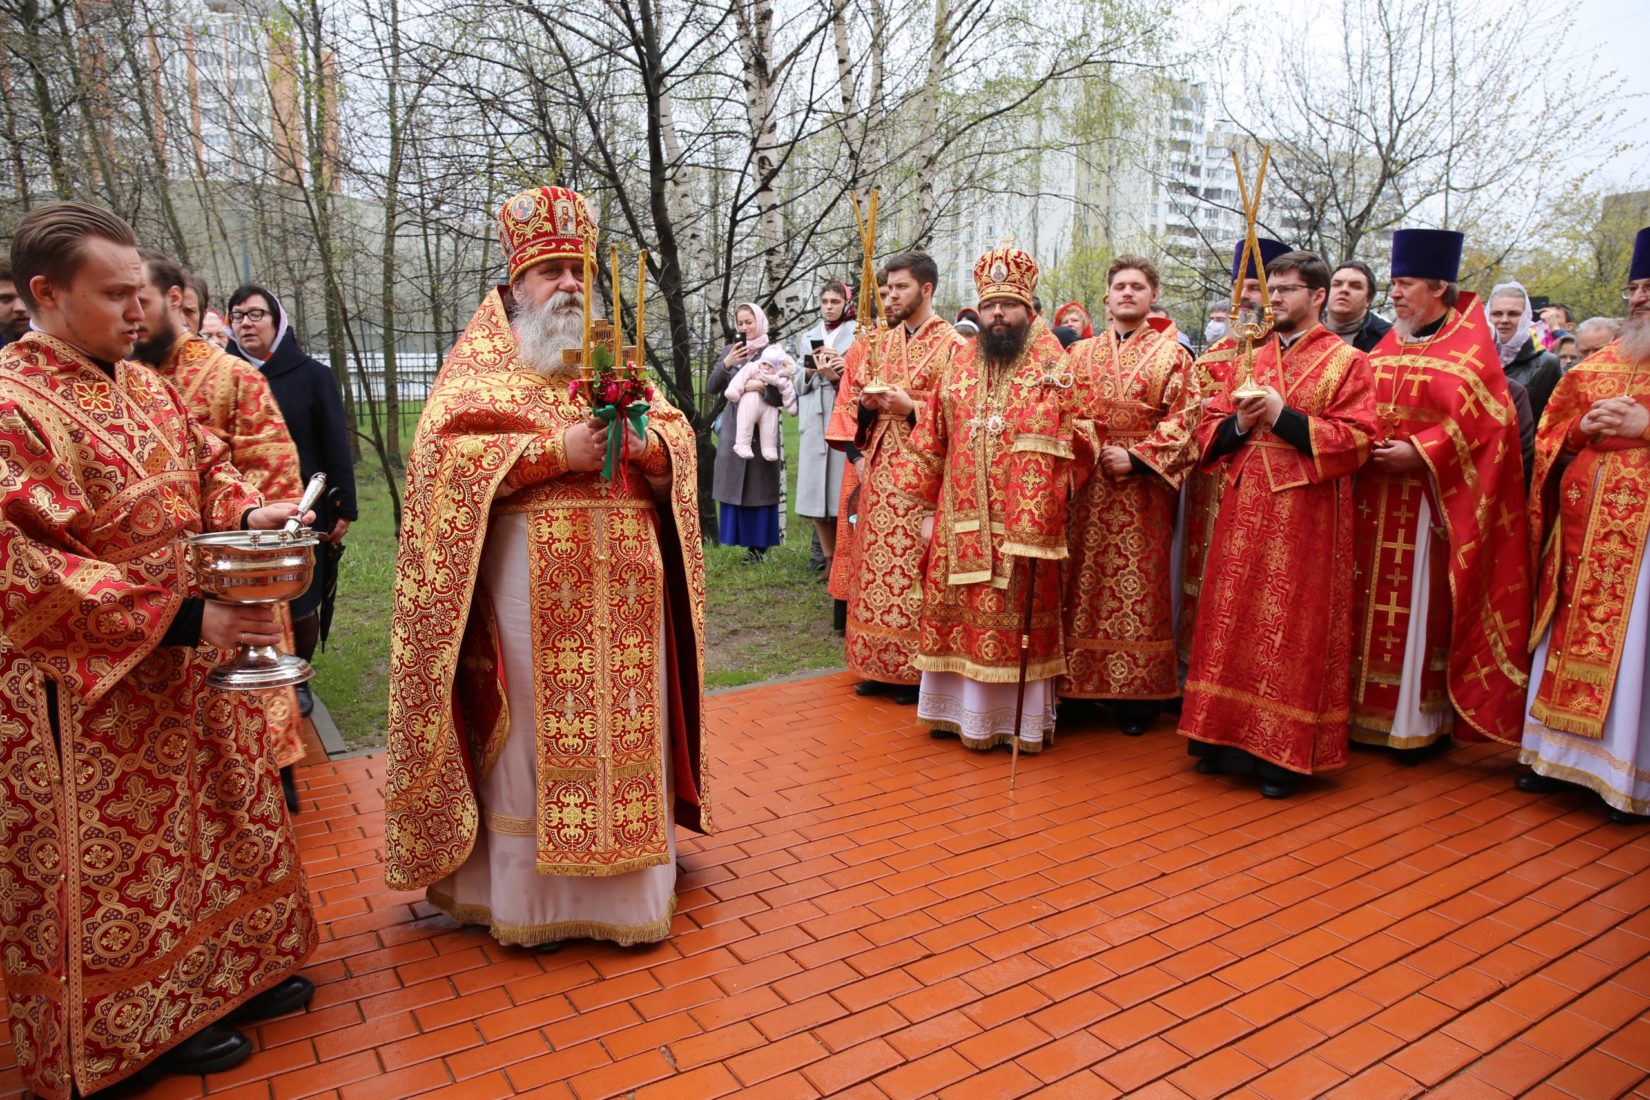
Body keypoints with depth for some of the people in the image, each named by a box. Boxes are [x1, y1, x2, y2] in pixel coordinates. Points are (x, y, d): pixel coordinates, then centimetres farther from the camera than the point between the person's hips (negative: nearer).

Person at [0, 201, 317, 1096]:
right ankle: (143, 1023, 27)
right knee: (121, 853, 8)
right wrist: (181, 618, -27)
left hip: (189, 668, 8)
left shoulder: (144, 385, 6)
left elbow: (205, 468, 16)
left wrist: (246, 512, -7)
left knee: (219, 813, 18)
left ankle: (230, 967, 37)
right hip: (95, 691, -7)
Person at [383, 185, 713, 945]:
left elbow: (678, 439, 12)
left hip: (623, 580, 4)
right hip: (529, 579, -3)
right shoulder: (483, 357, 5)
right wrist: (556, 450, -15)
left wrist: (645, 441, -11)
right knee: (536, 729, 1)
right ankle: (531, 896, 17)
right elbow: (443, 453, -8)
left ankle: (629, 885, 21)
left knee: (624, 725, 7)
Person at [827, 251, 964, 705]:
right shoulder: (877, 345, 15)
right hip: (876, 472, 6)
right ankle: (877, 667, 17)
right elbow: (848, 400, 16)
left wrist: (910, 407, -16)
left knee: (913, 571, -3)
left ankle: (913, 670, 7)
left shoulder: (952, 346, -3)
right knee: (874, 566, 8)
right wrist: (855, 452, 1)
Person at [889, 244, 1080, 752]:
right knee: (960, 612, 9)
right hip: (960, 519, 4)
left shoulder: (1050, 365, -3)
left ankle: (1022, 720, 17)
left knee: (1019, 616, 3)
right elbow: (932, 438, 11)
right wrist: (928, 507, 7)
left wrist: (1034, 527, -18)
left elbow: (1051, 451, -11)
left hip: (1021, 522, -4)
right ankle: (963, 711, 25)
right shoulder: (959, 363, 11)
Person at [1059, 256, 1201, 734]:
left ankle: (1137, 696, 8)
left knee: (1140, 586, -1)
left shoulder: (1171, 354, 6)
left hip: (1144, 488, -2)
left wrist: (1136, 457, -14)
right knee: (1085, 579, 3)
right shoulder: (1081, 353, 14)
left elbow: (1184, 417, -3)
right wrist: (1095, 452, -13)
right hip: (1088, 486, 2)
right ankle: (1082, 681, 13)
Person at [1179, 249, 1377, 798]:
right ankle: (1228, 739, 19)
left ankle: (1284, 754, 10)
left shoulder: (1347, 362, 1)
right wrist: (1239, 424, -9)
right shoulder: (1250, 359, 16)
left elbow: (1357, 440, -9)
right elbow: (1209, 428, 13)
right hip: (1243, 513, 5)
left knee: (1289, 634, -1)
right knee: (1234, 624, 8)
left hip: (1304, 518, -5)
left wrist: (1282, 416, -17)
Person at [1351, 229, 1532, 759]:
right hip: (1376, 497, 6)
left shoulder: (1468, 348, -4)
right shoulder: (1387, 347, 14)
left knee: (1421, 608, -1)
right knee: (1374, 604, 8)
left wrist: (1420, 453, -21)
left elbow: (1479, 419, -14)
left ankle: (1420, 720, 10)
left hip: (1428, 502, -6)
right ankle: (1371, 711, 19)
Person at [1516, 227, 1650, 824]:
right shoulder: (1595, 367, 13)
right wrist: (1584, 427, -4)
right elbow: (1549, 436, 15)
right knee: (1572, 636, 8)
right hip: (1585, 523, 5)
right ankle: (1564, 754, 20)